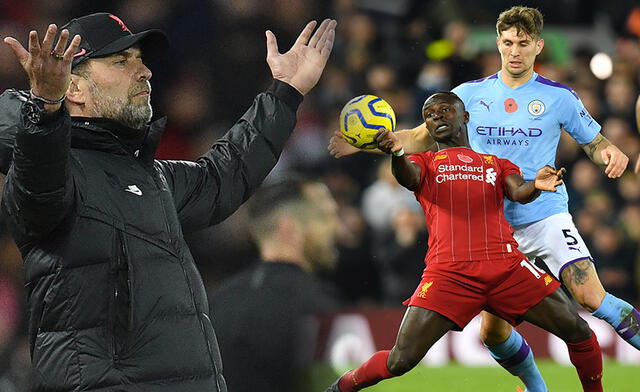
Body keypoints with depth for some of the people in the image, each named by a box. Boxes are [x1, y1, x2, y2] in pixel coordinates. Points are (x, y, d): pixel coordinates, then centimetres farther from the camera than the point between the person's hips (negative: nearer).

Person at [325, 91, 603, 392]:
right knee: (401, 361, -12)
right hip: (448, 273, -2)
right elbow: (408, 177, -5)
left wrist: (535, 186, -22)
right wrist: (396, 153, -30)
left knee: (579, 333, -6)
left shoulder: (497, 164, 25)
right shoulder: (424, 163, 20)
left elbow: (518, 193, 4)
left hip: (507, 265, 2)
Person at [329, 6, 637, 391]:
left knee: (591, 297, -25)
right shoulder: (471, 94, 5)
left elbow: (595, 142, 10)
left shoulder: (559, 97, -1)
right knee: (493, 331, 3)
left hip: (546, 214, -3)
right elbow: (423, 138, 12)